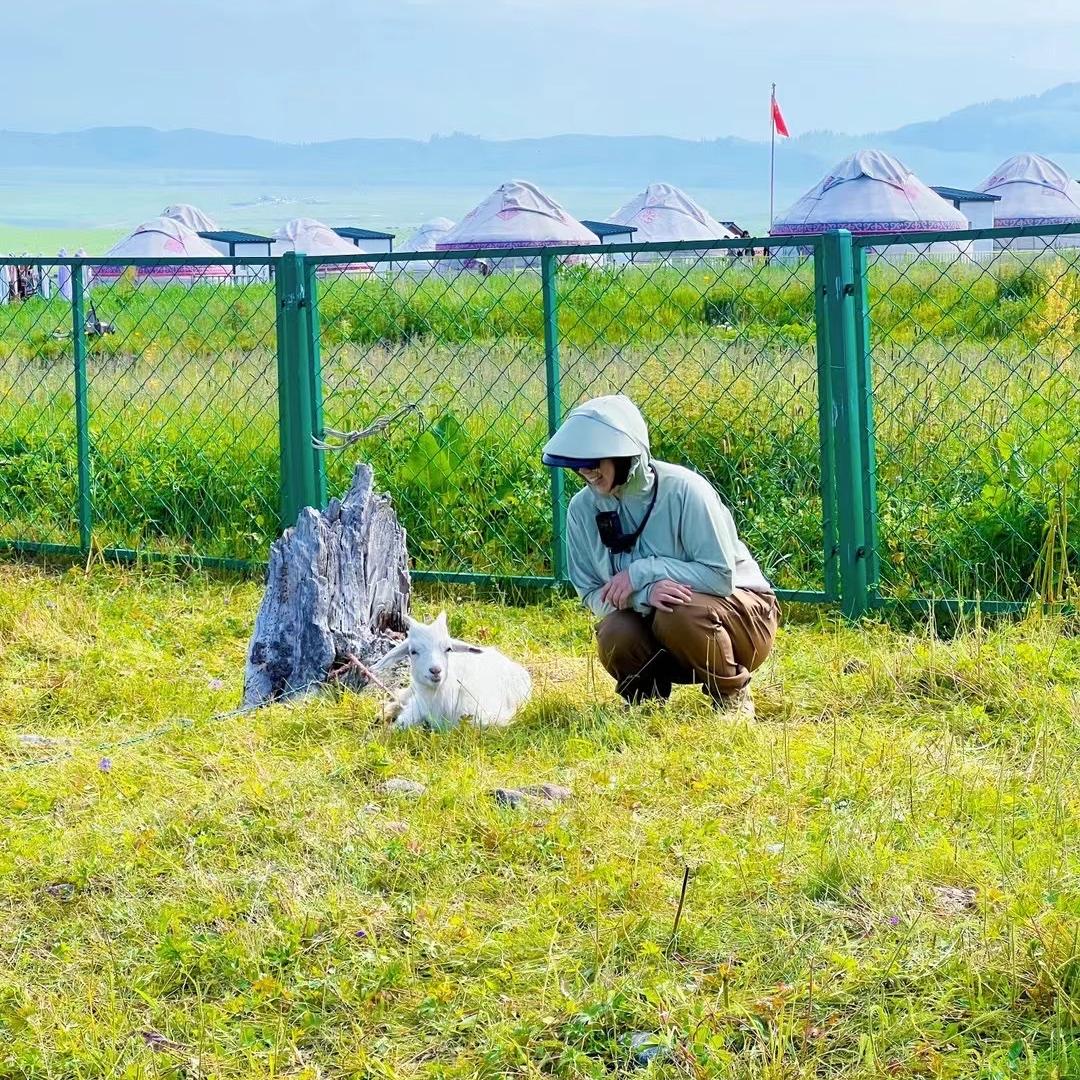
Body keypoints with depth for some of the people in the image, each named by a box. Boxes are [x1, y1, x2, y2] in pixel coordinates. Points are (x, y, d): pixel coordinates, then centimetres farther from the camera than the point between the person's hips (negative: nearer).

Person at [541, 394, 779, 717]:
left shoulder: (683, 490, -24)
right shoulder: (583, 508, -9)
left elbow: (721, 576, -25)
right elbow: (592, 595, -8)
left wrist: (643, 572, -28)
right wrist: (644, 595, -29)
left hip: (740, 608, -3)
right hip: (652, 618, 3)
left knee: (679, 613, -35)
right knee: (614, 636, -29)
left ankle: (733, 695, -9)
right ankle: (645, 691, 5)